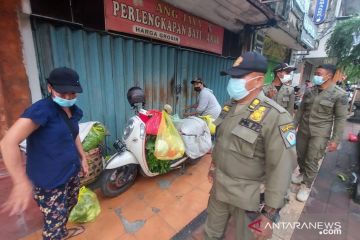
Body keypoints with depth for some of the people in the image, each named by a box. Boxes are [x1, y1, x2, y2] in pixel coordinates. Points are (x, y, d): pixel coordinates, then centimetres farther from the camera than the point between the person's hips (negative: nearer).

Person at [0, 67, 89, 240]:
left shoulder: (73, 110, 1)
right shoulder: (42, 109, -23)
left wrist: (83, 158, 16)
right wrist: (21, 182, -32)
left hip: (72, 172, 8)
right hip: (49, 181, -8)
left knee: (70, 204, 29)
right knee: (54, 225, 7)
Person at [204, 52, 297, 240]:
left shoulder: (275, 117, -24)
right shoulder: (229, 107, -1)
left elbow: (281, 168, -23)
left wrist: (270, 212, -20)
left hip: (247, 194, -5)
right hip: (219, 185, 6)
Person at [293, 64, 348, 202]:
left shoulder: (339, 94, -7)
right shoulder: (309, 91, 4)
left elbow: (340, 119, -6)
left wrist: (335, 140, -10)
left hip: (320, 134, -4)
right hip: (303, 130, 4)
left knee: (311, 161, -1)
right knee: (300, 156, 14)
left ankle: (306, 186, 18)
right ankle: (303, 174, 39)